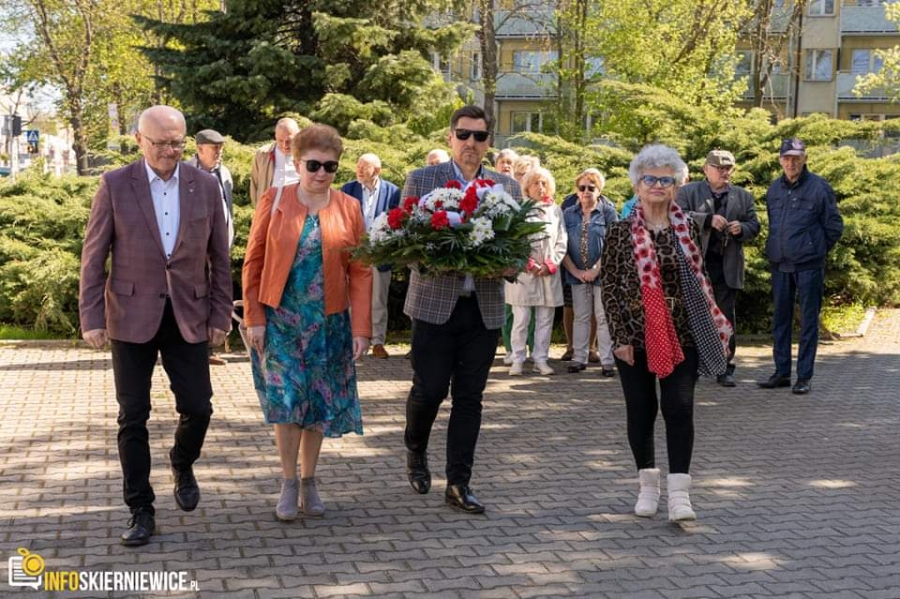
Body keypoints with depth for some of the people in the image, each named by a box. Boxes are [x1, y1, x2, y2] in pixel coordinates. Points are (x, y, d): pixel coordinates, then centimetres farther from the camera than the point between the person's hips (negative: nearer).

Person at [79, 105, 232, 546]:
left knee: (197, 408, 1)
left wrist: (220, 315, 2)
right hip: (132, 317, -1)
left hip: (188, 316, 1)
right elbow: (93, 257, -2)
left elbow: (219, 257, 5)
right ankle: (141, 510, 16)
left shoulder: (205, 186, 1)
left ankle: (182, 464, 34)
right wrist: (91, 318, -6)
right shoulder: (115, 185, -4)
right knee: (133, 417, 3)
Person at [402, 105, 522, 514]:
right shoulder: (421, 180, 2)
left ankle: (459, 483, 14)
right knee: (429, 388, -1)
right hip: (435, 303, -2)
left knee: (470, 396, 5)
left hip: (485, 308, 2)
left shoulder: (507, 187, 10)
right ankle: (415, 452, 30)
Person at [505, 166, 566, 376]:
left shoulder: (556, 210, 12)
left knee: (545, 320, 5)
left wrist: (550, 265, -4)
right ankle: (517, 360, 4)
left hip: (549, 273, 3)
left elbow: (561, 242, 9)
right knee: (521, 320, -3)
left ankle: (541, 360, 12)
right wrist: (529, 264, -10)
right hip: (523, 272, -3)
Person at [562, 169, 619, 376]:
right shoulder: (569, 214, 7)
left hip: (602, 273, -3)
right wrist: (574, 270, -5)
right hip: (577, 274, 3)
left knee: (603, 317, -1)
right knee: (580, 317, 9)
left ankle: (607, 361, 2)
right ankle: (579, 358, 15)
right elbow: (562, 246, 4)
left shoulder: (608, 212, -2)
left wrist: (596, 269, -13)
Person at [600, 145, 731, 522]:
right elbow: (609, 287, -2)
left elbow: (698, 279, 11)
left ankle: (679, 492, -5)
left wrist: (711, 326, 10)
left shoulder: (688, 229, 5)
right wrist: (620, 336, -8)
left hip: (682, 335, 1)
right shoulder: (621, 232, -1)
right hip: (635, 336, -1)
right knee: (641, 409, 7)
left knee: (679, 406, -7)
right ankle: (648, 485, 22)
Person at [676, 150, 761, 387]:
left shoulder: (743, 196, 13)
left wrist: (741, 228, -10)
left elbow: (754, 225, 13)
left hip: (727, 266, 2)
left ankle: (725, 368, 11)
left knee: (726, 317, 4)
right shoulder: (688, 192, 4)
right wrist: (709, 219, -23)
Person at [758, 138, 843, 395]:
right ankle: (782, 372, 20)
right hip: (779, 265, 5)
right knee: (780, 319, 10)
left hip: (808, 265, -5)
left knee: (809, 321, 0)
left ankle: (804, 376, 6)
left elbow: (834, 226, -1)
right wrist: (777, 249, 15)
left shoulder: (819, 187, -6)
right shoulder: (774, 189, 9)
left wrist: (817, 250, 5)